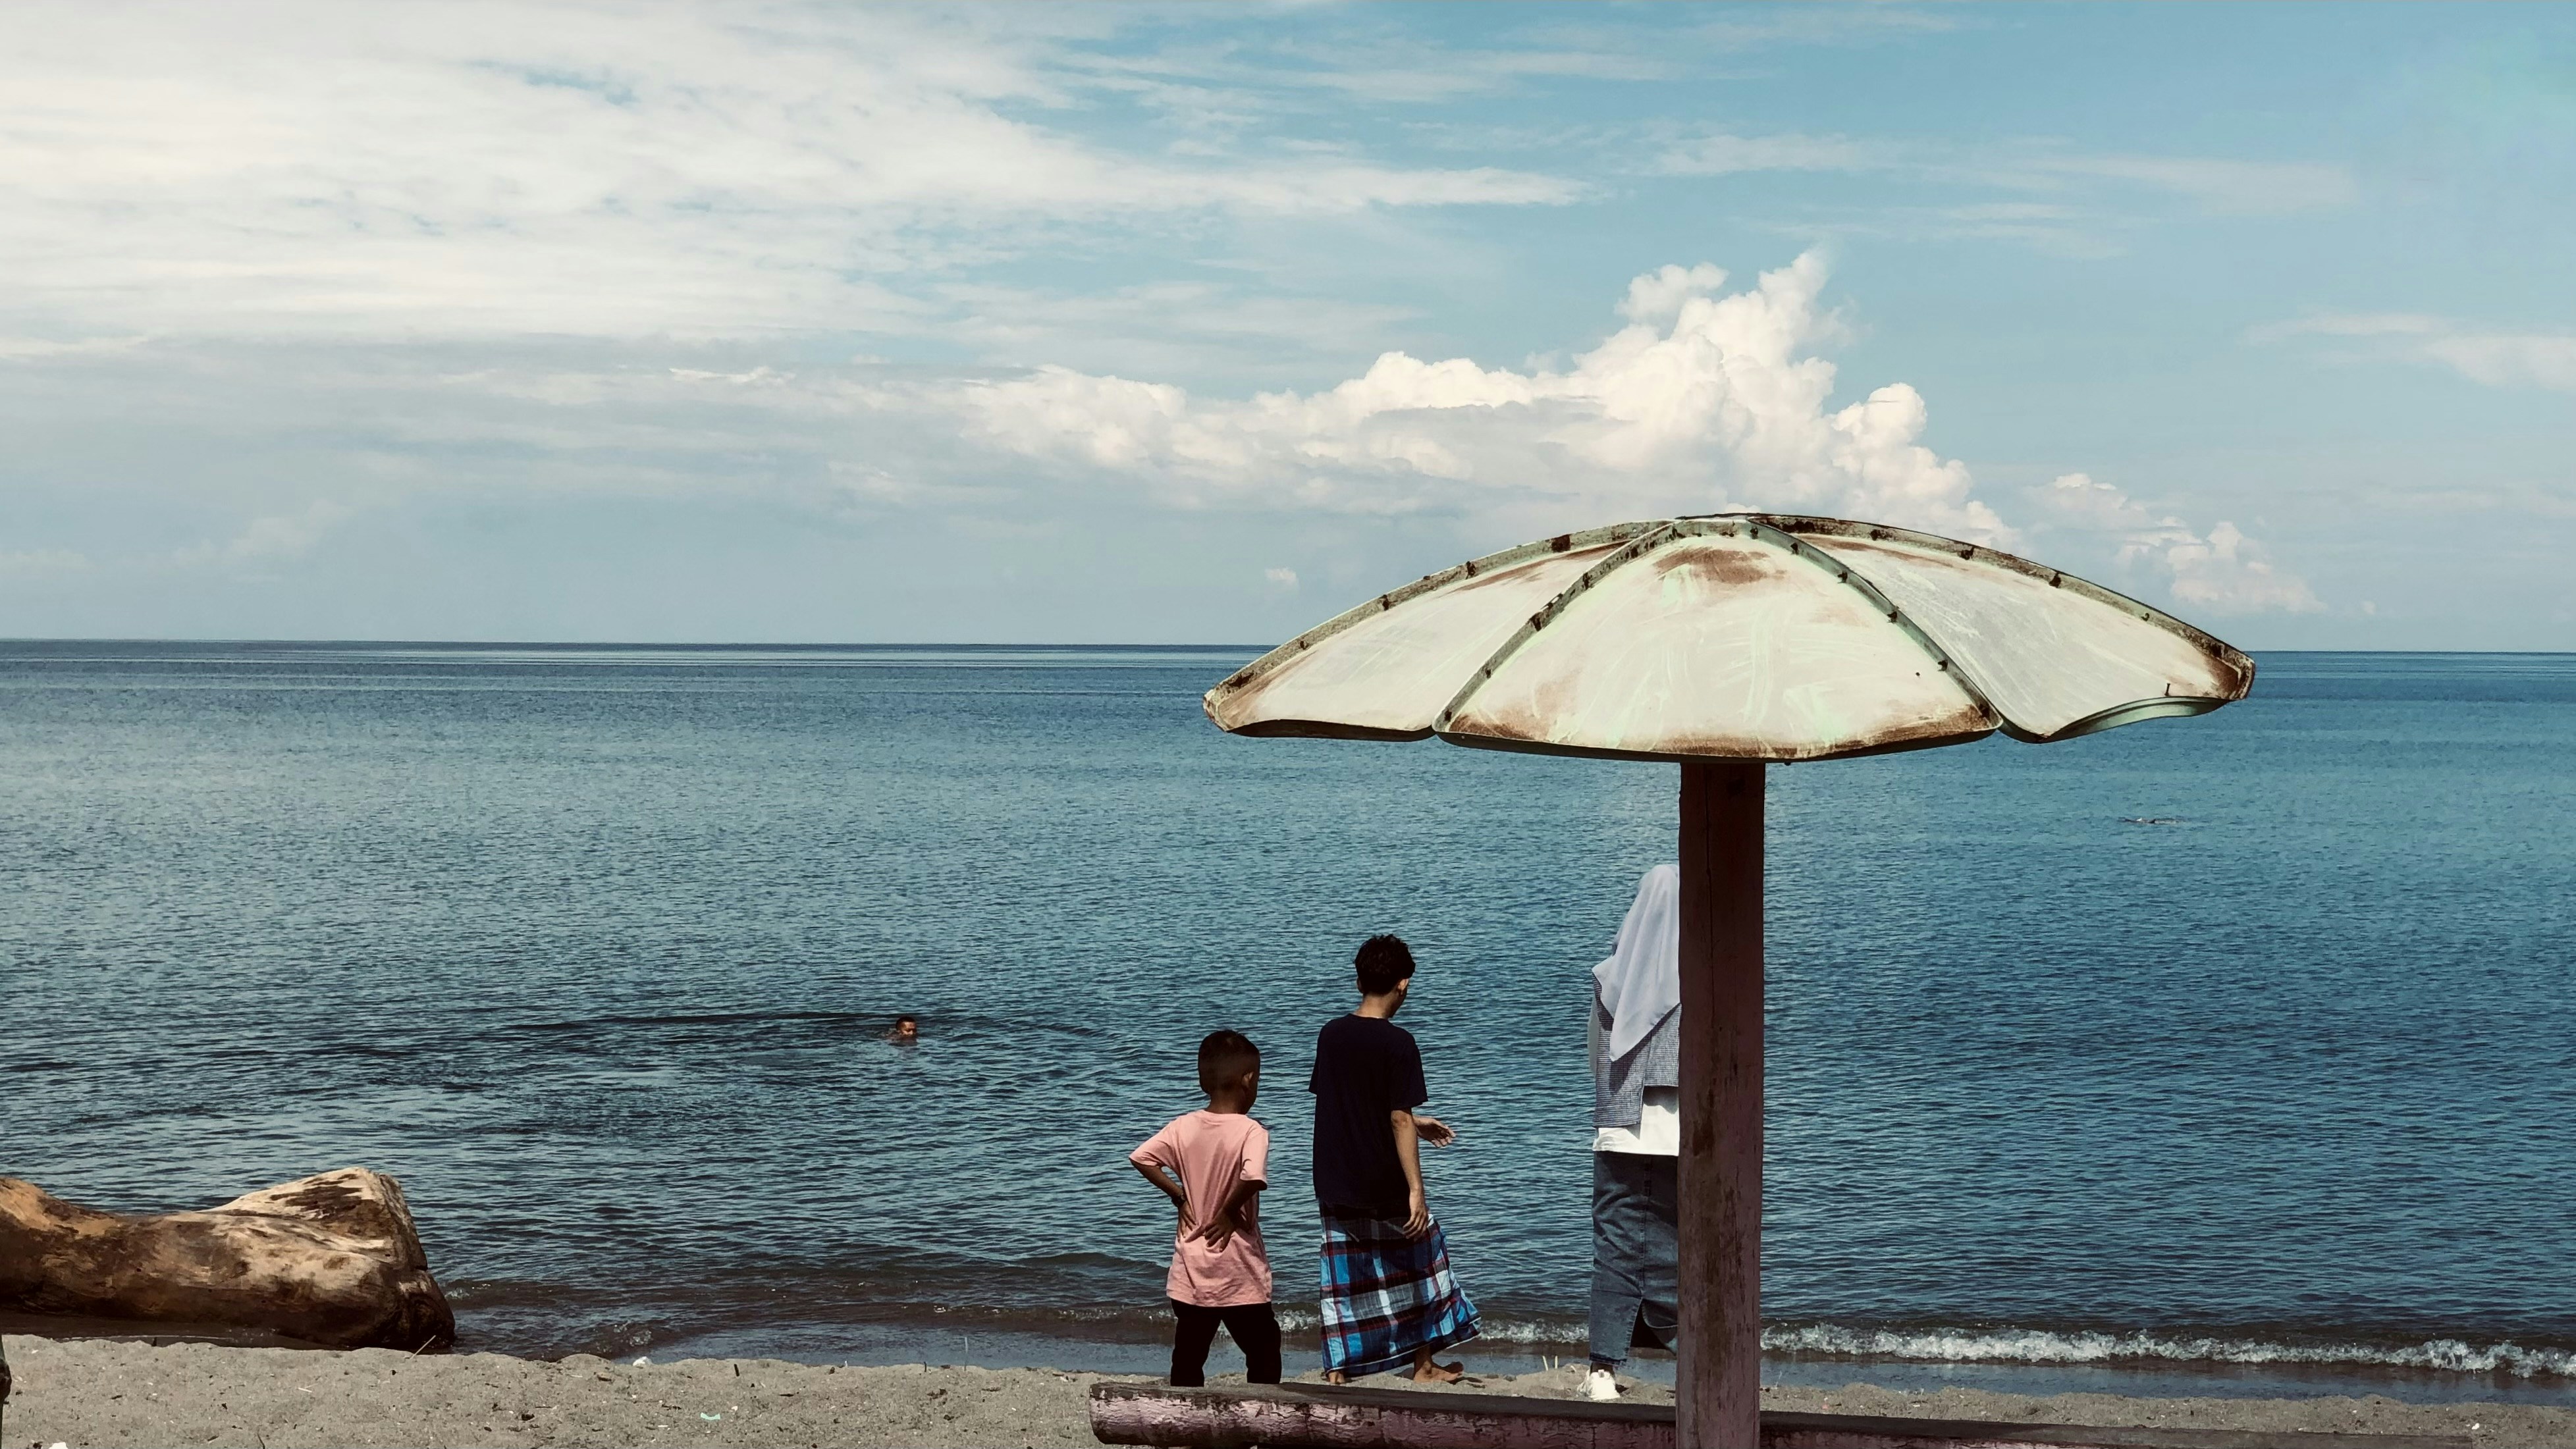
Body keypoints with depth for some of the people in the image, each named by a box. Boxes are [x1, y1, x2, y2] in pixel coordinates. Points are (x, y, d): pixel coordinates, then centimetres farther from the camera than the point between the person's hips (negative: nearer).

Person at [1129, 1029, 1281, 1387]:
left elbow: (1142, 1157, -6)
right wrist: (1229, 1211, -12)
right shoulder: (1251, 1132, -13)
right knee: (1264, 1358, 8)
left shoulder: (1183, 1126, 1)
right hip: (1240, 1276, -4)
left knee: (1187, 1363, 9)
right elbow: (1253, 1177, -29)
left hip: (1190, 1272, 4)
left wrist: (1178, 1195, 2)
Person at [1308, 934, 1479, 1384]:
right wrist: (1415, 1189, -18)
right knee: (1420, 1259, 14)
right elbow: (1399, 1120, -19)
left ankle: (1338, 1370, 6)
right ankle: (1424, 1366, 22)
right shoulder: (1397, 1043, -15)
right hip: (1385, 1185, -5)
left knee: (1343, 1278, 10)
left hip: (1336, 1184, 5)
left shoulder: (1330, 1035, 4)